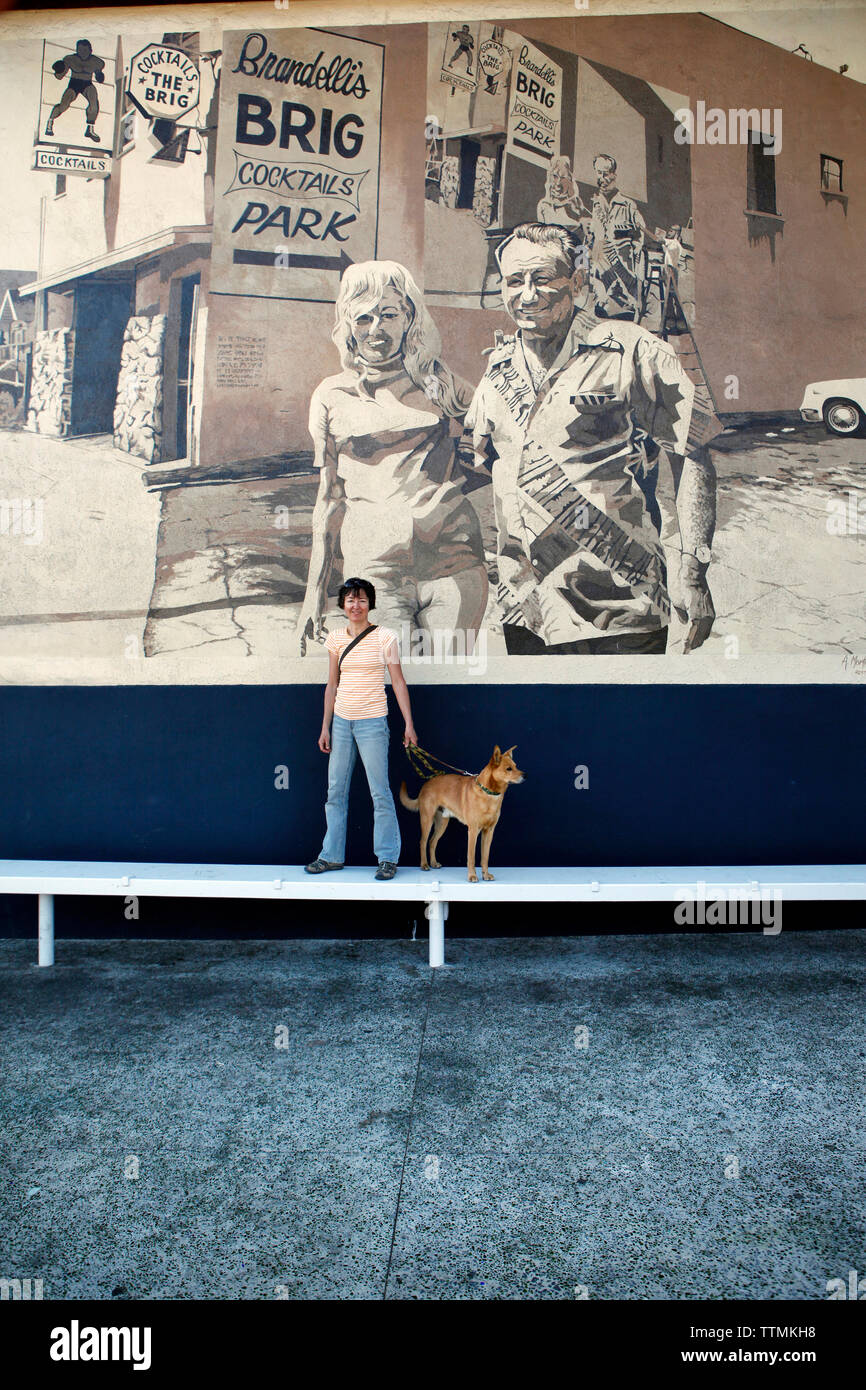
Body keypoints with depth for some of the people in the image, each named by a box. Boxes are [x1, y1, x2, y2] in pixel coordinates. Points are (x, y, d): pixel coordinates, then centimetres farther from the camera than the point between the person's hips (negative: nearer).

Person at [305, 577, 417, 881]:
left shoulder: (384, 637, -4)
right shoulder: (335, 640, 8)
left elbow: (398, 683, -2)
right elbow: (332, 685, 14)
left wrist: (409, 724, -4)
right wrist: (325, 726, 12)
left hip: (372, 722, -5)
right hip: (342, 721, 5)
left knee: (380, 792, -1)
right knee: (336, 791, 10)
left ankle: (388, 858, 10)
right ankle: (332, 855, 21)